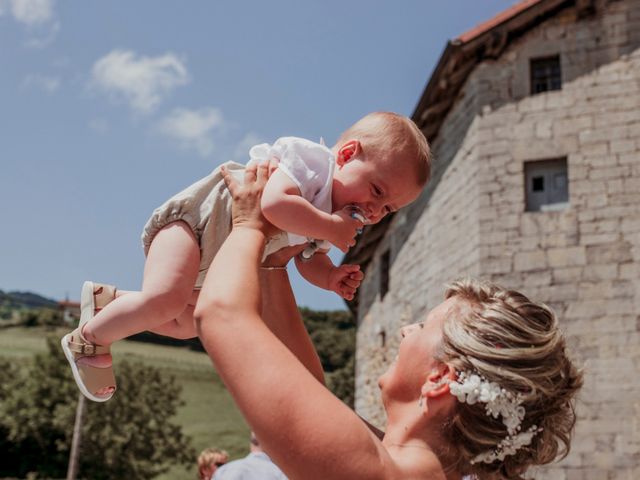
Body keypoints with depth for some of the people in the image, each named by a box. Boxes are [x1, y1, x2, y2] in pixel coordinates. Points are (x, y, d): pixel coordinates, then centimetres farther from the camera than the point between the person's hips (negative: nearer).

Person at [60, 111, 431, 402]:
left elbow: (309, 260, 8)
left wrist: (330, 277, -13)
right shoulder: (310, 160, -29)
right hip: (191, 219, -10)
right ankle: (88, 339, -7)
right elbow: (274, 203, -47)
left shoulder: (340, 215, -1)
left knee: (187, 324, 17)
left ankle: (107, 299, 32)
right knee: (166, 298, -30)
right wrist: (331, 228, -39)